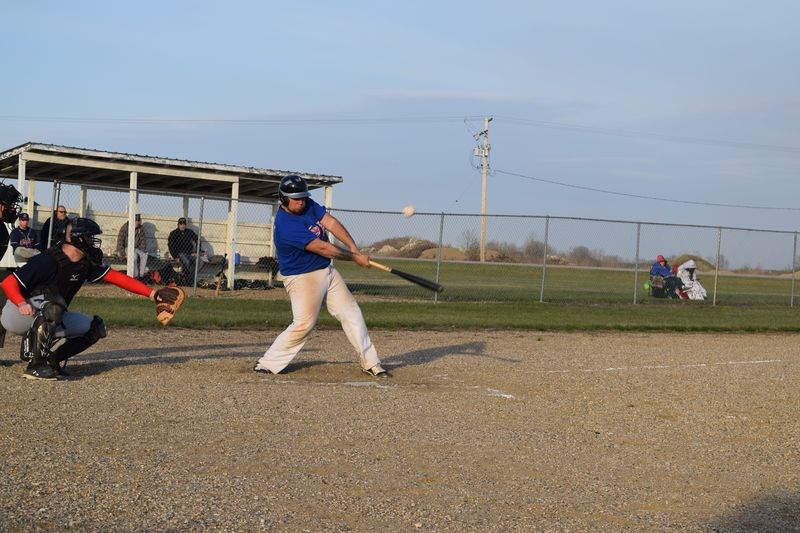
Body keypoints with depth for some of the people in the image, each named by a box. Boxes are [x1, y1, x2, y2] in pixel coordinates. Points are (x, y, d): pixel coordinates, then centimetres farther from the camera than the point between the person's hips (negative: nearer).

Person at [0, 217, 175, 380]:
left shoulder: (87, 263, -1)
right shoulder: (49, 260, -24)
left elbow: (116, 277, 0)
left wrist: (151, 293, -6)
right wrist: (22, 304, -44)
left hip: (49, 320, 8)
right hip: (16, 314, -8)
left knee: (95, 327, 0)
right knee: (54, 302, -36)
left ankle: (49, 358, -2)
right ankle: (36, 365, -32)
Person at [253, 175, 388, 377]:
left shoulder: (309, 205, 0)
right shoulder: (285, 225, -25)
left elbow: (331, 223, -8)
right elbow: (321, 248, -26)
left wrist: (354, 248, -21)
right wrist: (354, 257, -19)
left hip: (327, 270, 9)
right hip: (302, 277, -9)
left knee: (351, 313, 8)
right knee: (303, 325, -15)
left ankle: (370, 363, 15)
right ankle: (266, 364, -3)